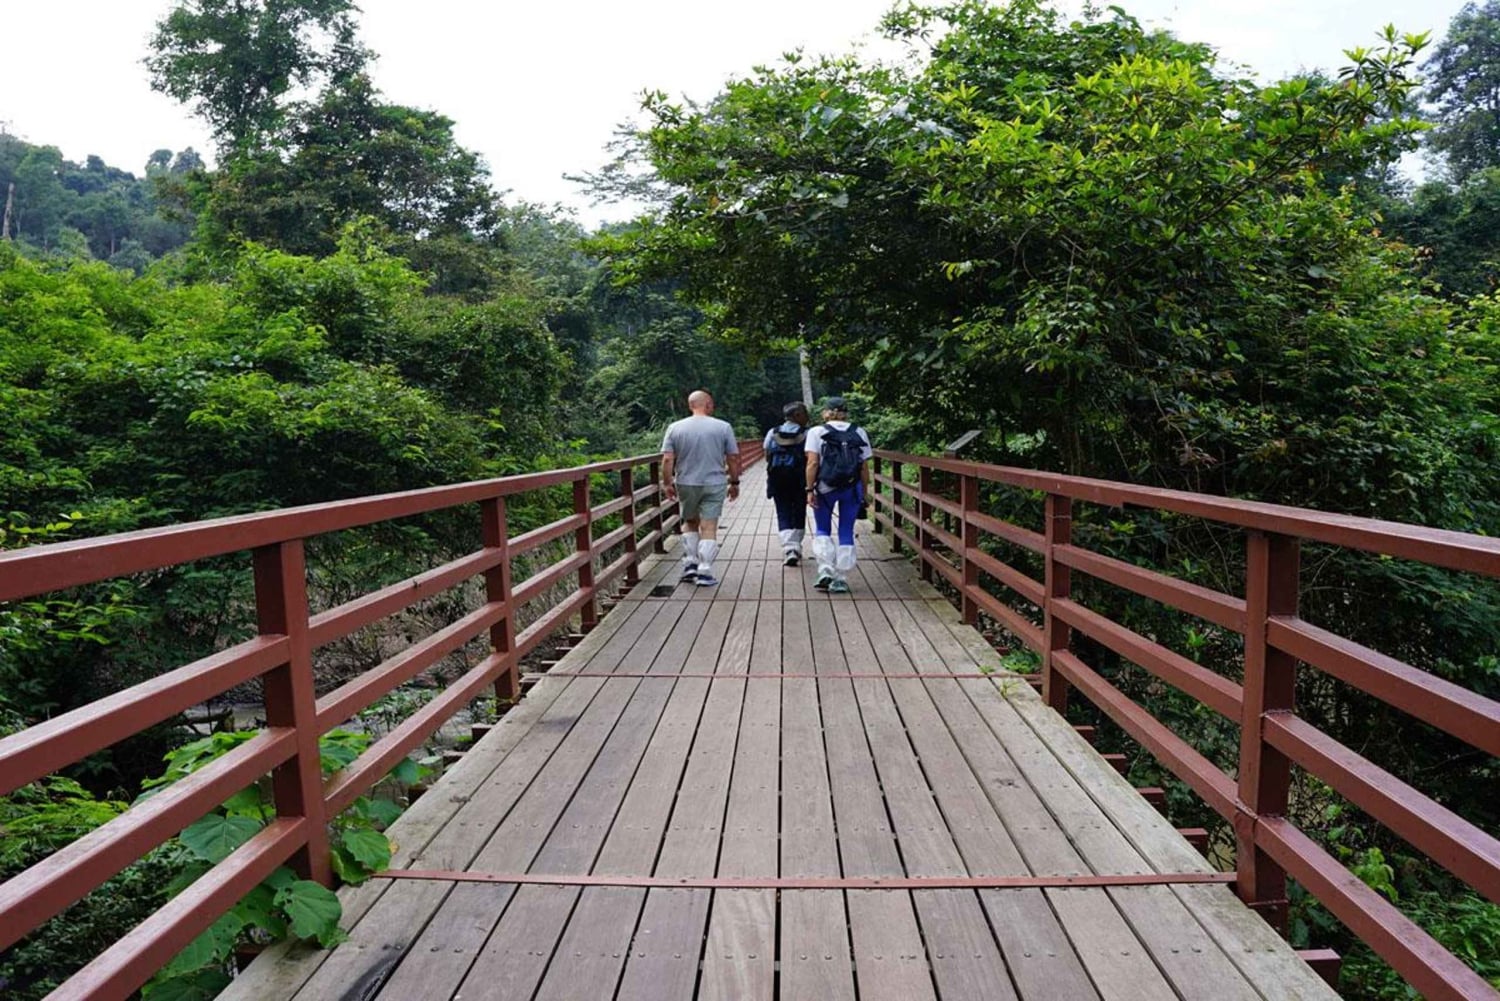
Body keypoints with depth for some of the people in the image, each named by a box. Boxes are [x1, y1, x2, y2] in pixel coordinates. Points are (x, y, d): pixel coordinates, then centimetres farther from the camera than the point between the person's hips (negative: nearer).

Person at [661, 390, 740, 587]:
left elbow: (667, 460, -5)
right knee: (709, 527, 2)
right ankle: (705, 572, 0)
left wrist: (667, 483, 4)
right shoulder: (723, 427, -4)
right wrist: (734, 482, 9)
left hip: (686, 484, 2)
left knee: (690, 522, 20)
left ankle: (690, 563, 13)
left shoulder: (675, 428, -1)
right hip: (714, 484, -2)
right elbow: (733, 459, -1)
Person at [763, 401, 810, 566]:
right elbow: (809, 458, -10)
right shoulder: (806, 434, -6)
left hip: (777, 478, 2)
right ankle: (796, 547, 21)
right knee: (799, 513, 14)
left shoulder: (772, 433, 5)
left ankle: (789, 548, -13)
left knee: (783, 513, 4)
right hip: (799, 479, -2)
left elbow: (767, 456, 8)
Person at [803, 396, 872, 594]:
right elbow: (864, 467, 4)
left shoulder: (817, 432, -1)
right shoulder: (859, 433, 6)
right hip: (852, 489, 2)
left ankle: (825, 571, 0)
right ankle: (841, 580, 10)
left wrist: (810, 490, -7)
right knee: (846, 533, 9)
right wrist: (864, 493, 11)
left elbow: (812, 464, -9)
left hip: (825, 488, -2)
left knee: (822, 530, 15)